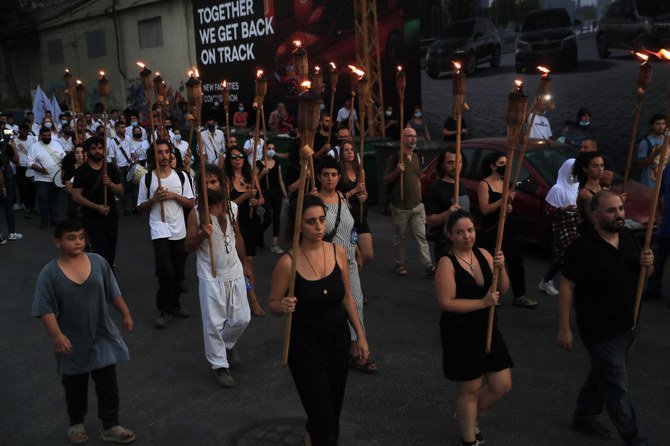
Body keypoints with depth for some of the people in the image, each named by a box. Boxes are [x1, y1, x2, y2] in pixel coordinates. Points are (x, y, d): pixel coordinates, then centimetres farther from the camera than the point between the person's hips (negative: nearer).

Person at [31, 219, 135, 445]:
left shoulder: (98, 262, -7)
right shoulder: (49, 273, -15)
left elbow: (113, 292, 4)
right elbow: (45, 309, -14)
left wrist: (125, 314, 6)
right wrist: (56, 335, -21)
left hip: (101, 336, 2)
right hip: (72, 342, -1)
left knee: (108, 384, 8)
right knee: (75, 385, 18)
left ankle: (110, 426, 23)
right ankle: (76, 423, 40)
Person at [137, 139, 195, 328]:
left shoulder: (181, 176, 4)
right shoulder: (147, 179, -1)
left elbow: (190, 203, 4)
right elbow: (140, 207, 4)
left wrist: (174, 195, -11)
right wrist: (154, 199, -14)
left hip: (179, 230, 3)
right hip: (159, 230, -3)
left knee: (178, 272, 11)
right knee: (166, 271, -13)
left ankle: (174, 304, 29)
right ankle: (165, 310, 2)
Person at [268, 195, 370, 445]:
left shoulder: (338, 252, -6)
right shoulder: (288, 262, -17)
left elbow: (346, 297, 6)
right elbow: (273, 305, -5)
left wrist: (361, 335, 8)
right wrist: (283, 306, -28)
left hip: (338, 339, 4)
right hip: (305, 345, -4)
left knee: (334, 407, 20)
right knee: (324, 417, -2)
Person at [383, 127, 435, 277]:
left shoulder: (416, 158, 12)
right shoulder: (395, 158, -6)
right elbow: (386, 180, -4)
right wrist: (397, 171, -21)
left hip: (417, 206, 4)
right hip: (400, 206, -4)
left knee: (422, 236, -1)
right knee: (399, 237, 7)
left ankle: (428, 266, -2)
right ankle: (399, 265, 21)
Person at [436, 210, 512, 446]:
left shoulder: (483, 254, 0)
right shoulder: (447, 263, -17)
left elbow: (503, 289, 2)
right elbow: (446, 302, -21)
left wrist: (501, 268, -16)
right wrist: (483, 302, -22)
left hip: (487, 329, 6)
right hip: (460, 334, -6)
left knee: (502, 386, 13)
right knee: (471, 389, 8)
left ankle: (466, 415, 40)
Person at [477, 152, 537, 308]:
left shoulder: (505, 183, 13)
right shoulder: (484, 184, -9)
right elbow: (484, 209, -18)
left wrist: (509, 207, 2)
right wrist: (504, 200, -25)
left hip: (505, 227, 7)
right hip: (488, 230, -7)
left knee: (515, 260, 4)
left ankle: (519, 296, 13)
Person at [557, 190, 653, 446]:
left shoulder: (628, 236, 0)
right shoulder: (582, 248, -23)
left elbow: (643, 275, 13)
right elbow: (566, 287, -19)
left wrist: (648, 264, -12)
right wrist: (564, 328, -18)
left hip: (629, 326, 8)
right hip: (601, 332, -7)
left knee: (602, 375, 23)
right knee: (617, 388, 5)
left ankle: (584, 418, 43)